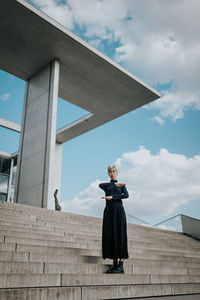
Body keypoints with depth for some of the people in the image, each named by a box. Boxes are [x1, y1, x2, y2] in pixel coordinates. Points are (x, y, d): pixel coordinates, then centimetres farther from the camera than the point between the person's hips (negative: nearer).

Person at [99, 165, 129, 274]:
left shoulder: (121, 185, 13)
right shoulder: (106, 186, 19)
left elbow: (126, 195, -7)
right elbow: (100, 185, -6)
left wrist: (112, 197, -14)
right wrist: (115, 184, -6)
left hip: (118, 209, -3)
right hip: (108, 211, 3)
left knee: (120, 235, -9)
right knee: (109, 236, -2)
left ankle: (121, 266, -9)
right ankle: (115, 264, 4)